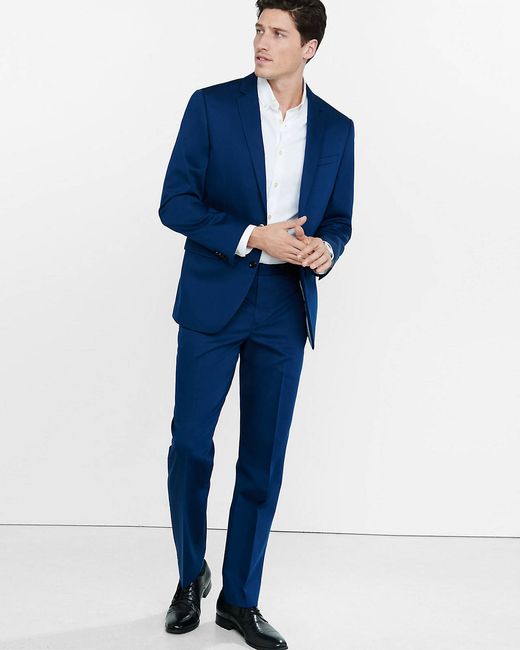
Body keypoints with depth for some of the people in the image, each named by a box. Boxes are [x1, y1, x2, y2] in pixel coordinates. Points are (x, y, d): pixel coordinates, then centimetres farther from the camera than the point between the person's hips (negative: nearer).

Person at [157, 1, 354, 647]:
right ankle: (191, 576, 28)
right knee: (190, 443, 4)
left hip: (285, 310, 2)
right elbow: (175, 203, -7)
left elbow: (338, 218, 13)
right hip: (213, 301, -2)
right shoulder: (212, 106, -3)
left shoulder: (336, 129, 6)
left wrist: (325, 248, -11)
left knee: (264, 460, 6)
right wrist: (254, 237, -17)